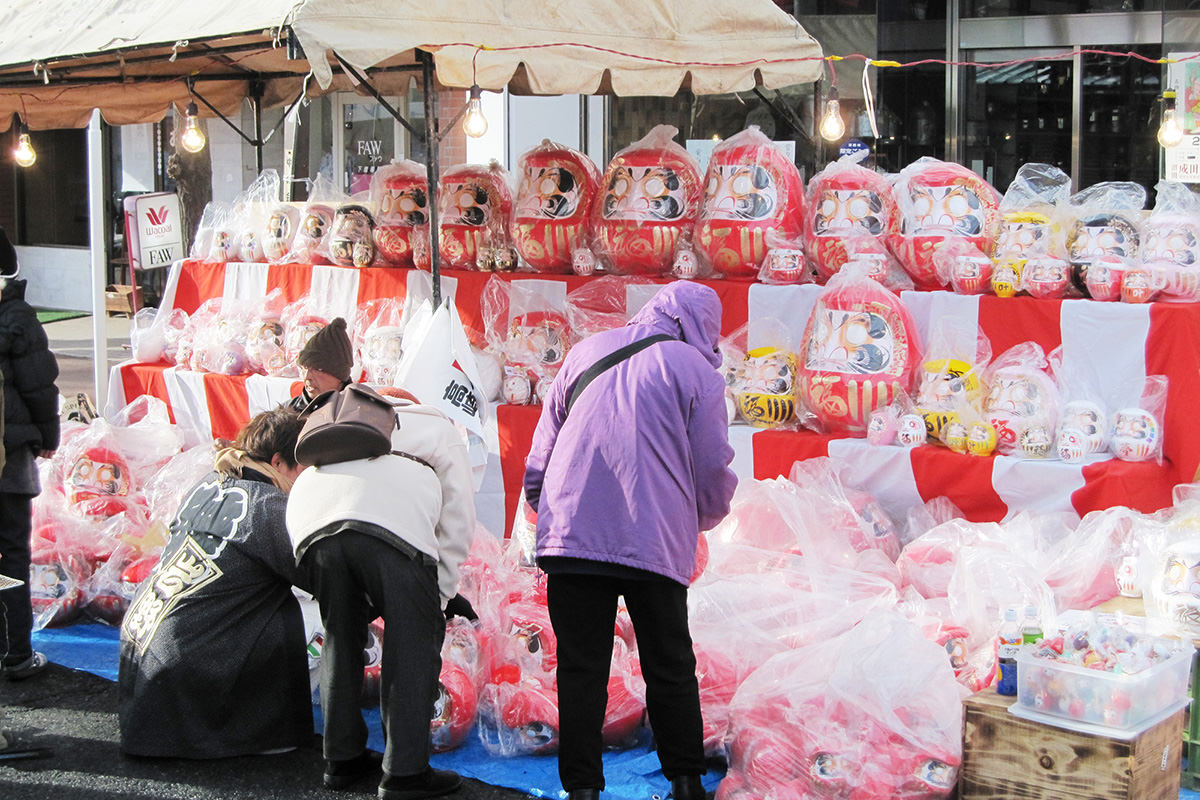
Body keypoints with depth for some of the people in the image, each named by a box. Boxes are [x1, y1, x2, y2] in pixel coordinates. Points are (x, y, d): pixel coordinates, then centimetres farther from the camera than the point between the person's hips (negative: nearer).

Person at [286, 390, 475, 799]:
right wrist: (438, 595, 27)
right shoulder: (441, 431, 32)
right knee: (414, 641, 5)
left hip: (312, 524, 5)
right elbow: (457, 522, 22)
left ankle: (342, 758, 28)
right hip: (390, 522, -5)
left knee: (341, 638, 21)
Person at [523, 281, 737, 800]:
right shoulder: (696, 369, 5)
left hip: (571, 538, 2)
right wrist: (698, 519, 23)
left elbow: (539, 458, 17)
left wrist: (550, 516, 29)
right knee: (670, 669, 12)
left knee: (580, 670, 7)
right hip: (658, 542, -2)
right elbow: (714, 473, 4)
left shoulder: (584, 352, 14)